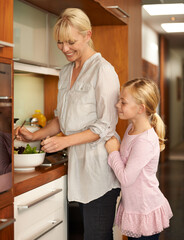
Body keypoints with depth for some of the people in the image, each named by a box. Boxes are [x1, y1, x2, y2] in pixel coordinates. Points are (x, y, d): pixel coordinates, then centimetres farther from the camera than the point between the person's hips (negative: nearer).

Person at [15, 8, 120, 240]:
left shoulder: (103, 70, -10)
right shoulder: (66, 72, 15)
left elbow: (106, 126, -14)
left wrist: (66, 141, -20)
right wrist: (35, 136, 9)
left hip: (99, 164, -7)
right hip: (78, 160, 7)